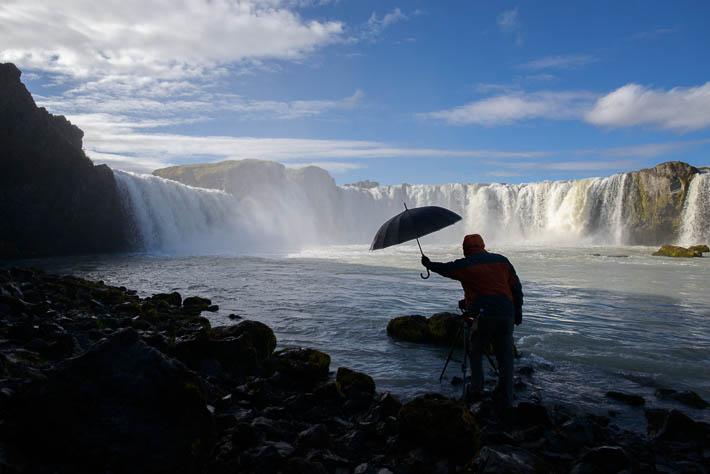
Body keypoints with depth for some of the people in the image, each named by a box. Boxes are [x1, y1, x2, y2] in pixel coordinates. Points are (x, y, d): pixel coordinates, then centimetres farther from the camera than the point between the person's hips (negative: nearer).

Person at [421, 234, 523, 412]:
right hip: (506, 316, 3)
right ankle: (507, 403, 9)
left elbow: (444, 268, 19)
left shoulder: (464, 265, 2)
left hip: (482, 317, -3)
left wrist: (428, 264, 39)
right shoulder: (502, 260, 11)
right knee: (505, 359, 9)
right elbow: (516, 287, 11)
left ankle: (477, 392, 18)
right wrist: (518, 310, 19)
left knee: (475, 354, 19)